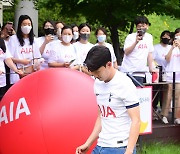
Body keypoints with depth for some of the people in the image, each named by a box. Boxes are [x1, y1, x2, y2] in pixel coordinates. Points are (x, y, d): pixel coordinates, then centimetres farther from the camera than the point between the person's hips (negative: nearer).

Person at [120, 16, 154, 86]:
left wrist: (151, 68, 16)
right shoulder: (130, 37, -3)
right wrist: (136, 42, -23)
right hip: (128, 71, -4)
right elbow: (126, 52, -14)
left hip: (140, 73, 4)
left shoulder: (149, 37, 12)